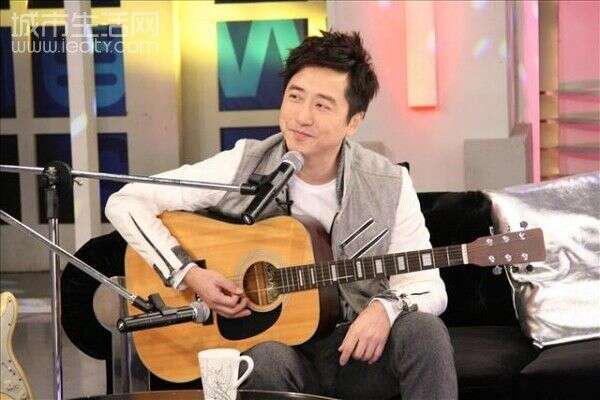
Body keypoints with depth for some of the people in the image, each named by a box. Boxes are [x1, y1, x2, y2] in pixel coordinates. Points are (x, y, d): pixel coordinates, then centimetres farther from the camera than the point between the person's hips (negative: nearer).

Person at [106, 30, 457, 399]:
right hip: (264, 340, -2)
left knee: (424, 329, -28)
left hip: (354, 348, 2)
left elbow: (428, 288, -3)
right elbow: (126, 203, -6)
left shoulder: (390, 185, -5)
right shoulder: (242, 167, -8)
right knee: (268, 360, -37)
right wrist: (189, 274, -16)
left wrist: (386, 308, -26)